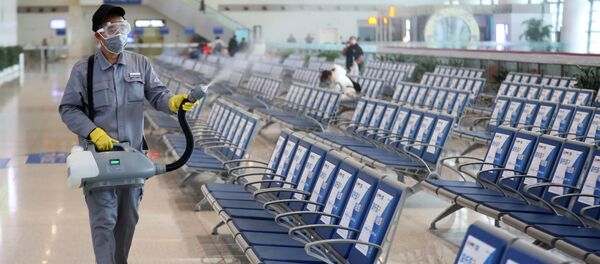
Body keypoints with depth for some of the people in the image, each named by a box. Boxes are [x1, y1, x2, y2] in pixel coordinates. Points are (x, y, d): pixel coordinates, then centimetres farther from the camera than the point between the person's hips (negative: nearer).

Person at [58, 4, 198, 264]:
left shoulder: (141, 64, 2)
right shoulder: (83, 69, -5)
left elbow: (157, 94, -1)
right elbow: (68, 109, -5)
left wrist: (174, 102, -24)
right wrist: (95, 133, -19)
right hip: (98, 156, -3)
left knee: (128, 218, 16)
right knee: (104, 220, -4)